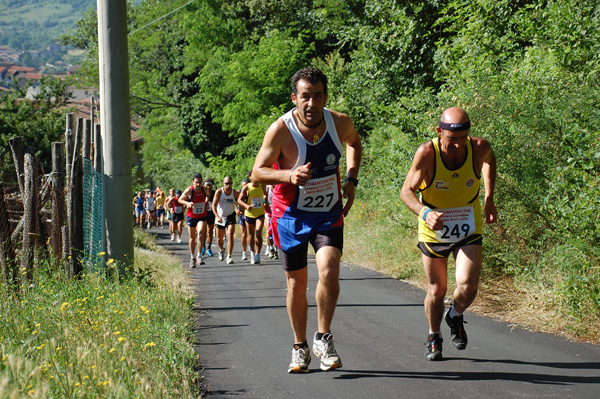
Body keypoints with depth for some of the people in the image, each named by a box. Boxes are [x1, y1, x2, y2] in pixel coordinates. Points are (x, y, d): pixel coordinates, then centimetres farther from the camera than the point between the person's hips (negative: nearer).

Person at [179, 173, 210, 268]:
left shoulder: (204, 189, -7)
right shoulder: (189, 191, -16)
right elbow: (180, 200, -4)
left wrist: (207, 202, -1)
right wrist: (187, 203, -22)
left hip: (202, 216, 1)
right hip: (191, 216, -1)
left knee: (200, 233, -21)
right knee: (192, 237, 8)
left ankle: (199, 256, -13)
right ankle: (192, 257, 26)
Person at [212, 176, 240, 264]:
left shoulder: (235, 193, -11)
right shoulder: (219, 192, -14)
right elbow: (214, 205, -16)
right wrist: (217, 216, -29)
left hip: (231, 216, 0)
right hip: (220, 217, 0)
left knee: (230, 235, -18)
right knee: (219, 238, 11)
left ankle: (229, 257, -15)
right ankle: (221, 249, 44)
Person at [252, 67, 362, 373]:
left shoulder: (340, 123, -11)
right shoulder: (280, 130, -21)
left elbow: (354, 143, 14)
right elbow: (257, 173, -14)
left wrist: (351, 180, 2)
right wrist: (290, 176, -32)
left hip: (329, 213, 1)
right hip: (291, 214, -1)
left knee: (329, 270, -20)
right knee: (297, 283, 6)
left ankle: (323, 339, -2)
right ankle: (300, 348, 25)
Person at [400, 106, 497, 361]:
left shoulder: (479, 148, -19)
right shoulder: (427, 154, -26)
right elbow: (407, 191, -17)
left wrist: (489, 199, 6)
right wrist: (424, 213, -36)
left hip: (468, 229, 1)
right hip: (434, 229, -1)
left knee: (468, 286, -14)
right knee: (436, 290, 9)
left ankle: (455, 317, 21)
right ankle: (434, 338, 36)